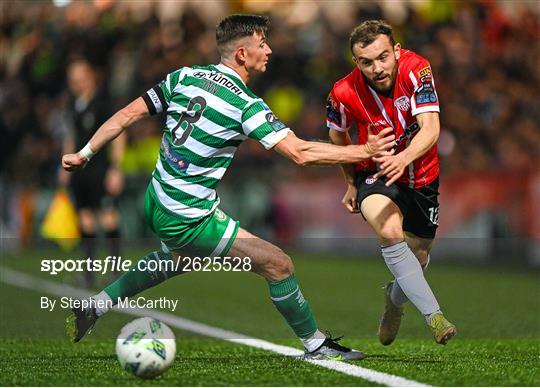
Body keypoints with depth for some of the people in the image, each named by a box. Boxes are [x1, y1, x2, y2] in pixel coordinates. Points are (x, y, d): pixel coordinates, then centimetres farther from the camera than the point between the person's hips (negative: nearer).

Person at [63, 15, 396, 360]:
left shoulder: (185, 77, 1)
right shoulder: (246, 105, -18)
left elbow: (127, 115, 4)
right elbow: (299, 152, -23)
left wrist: (85, 154, 13)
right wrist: (365, 151, -17)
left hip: (155, 203, 8)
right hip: (189, 221, -8)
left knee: (181, 256, 38)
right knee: (279, 265, 0)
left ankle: (95, 305, 38)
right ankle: (315, 344, 13)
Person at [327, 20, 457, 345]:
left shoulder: (416, 69, -25)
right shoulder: (345, 93, -21)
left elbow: (431, 128, -34)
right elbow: (338, 135, 2)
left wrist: (404, 157, -53)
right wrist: (352, 184, 10)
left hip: (421, 175, 2)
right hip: (376, 174, -1)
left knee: (418, 258, 14)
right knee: (390, 232, -32)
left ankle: (395, 300, 50)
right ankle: (434, 315, -33)